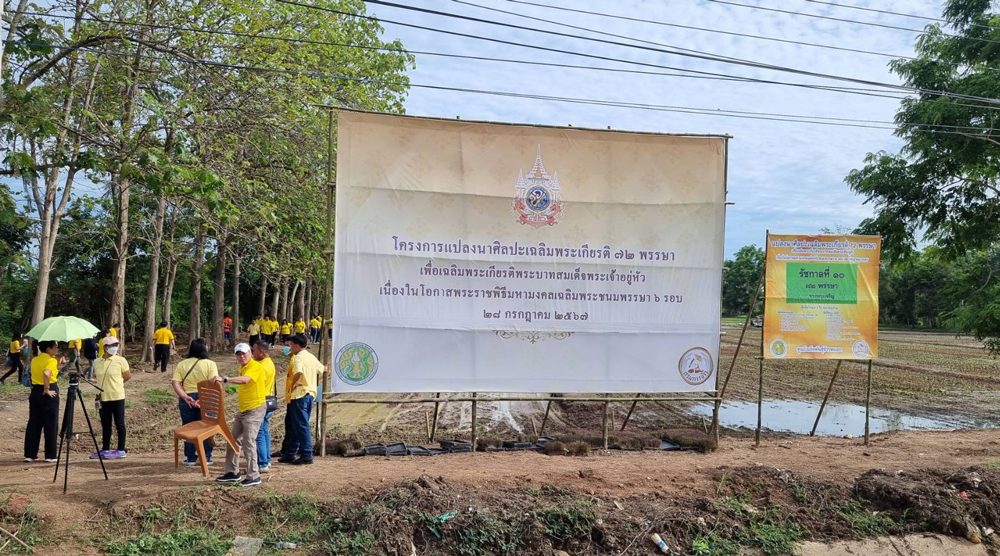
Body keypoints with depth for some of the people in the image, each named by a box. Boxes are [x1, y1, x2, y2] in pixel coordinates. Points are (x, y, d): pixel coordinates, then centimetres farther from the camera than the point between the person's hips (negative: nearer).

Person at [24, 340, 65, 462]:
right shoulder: (51, 360, -13)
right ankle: (50, 456, 5)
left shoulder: (34, 360, 11)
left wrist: (58, 364, 15)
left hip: (35, 392, 7)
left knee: (33, 424, 11)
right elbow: (46, 373, -29)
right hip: (48, 393, -7)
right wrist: (47, 390, -20)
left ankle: (29, 454, 13)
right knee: (51, 425, 1)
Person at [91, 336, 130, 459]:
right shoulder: (97, 362, 5)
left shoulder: (120, 360, -7)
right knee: (105, 425, 13)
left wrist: (117, 383, 6)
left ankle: (121, 450, 8)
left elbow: (128, 376, 1)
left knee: (119, 424, 1)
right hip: (103, 398, 5)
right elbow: (96, 376, 19)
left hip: (117, 397, -5)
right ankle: (105, 450, 23)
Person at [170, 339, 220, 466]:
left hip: (186, 400, 2)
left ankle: (191, 458, 17)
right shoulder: (210, 364, -6)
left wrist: (185, 397, -13)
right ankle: (206, 457, 12)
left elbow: (175, 382, -8)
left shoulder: (181, 364, 4)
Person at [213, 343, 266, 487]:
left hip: (254, 410, -9)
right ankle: (232, 472, 22)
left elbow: (244, 380, -35)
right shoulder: (242, 368, 14)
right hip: (242, 410, 10)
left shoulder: (255, 366, -16)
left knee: (248, 442, -8)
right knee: (234, 440, 12)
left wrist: (224, 379, -42)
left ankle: (254, 477, 0)